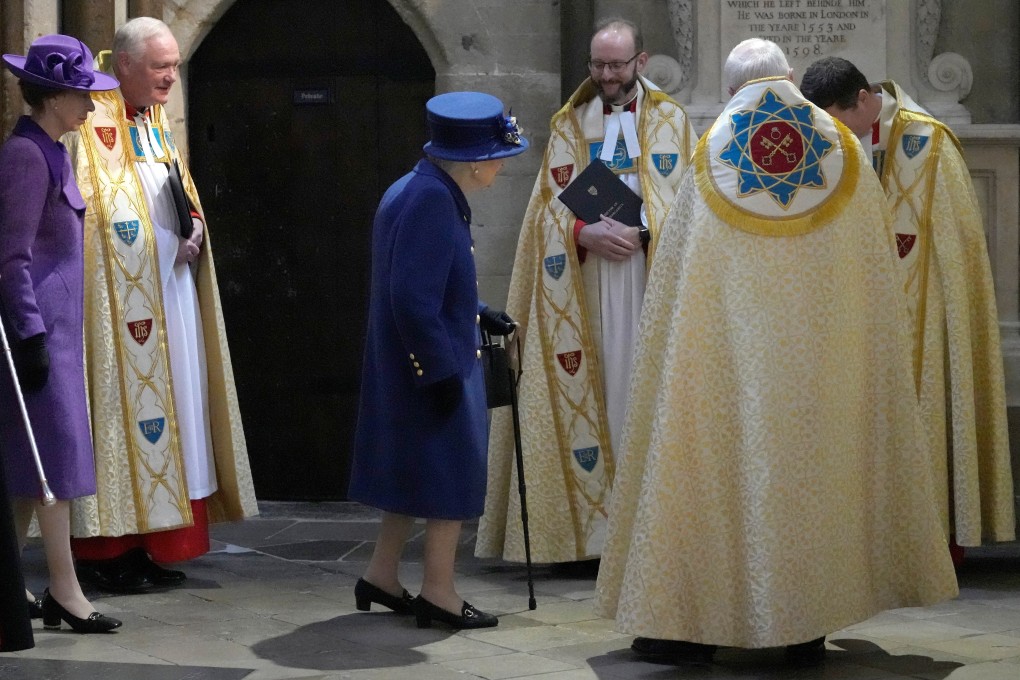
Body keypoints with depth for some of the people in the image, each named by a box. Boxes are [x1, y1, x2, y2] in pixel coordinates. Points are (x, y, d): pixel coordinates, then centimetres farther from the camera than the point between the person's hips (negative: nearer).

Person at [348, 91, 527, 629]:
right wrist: (442, 371, -23)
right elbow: (414, 300, -26)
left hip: (410, 364, 10)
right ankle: (439, 594, 8)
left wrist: (478, 315, 19)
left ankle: (381, 576, 27)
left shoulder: (415, 190, 9)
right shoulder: (430, 201, -23)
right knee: (451, 472, 0)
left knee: (417, 470, 18)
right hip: (435, 362, -10)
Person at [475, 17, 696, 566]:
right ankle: (585, 529, -1)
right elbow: (549, 210, 6)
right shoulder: (569, 126, 11)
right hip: (587, 293, 1)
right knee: (592, 393, -3)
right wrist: (586, 235, -14)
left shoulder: (671, 122, 9)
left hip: (654, 283, -1)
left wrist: (644, 234, -13)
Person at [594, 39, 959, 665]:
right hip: (827, 363, 1)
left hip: (730, 348, -1)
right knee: (815, 463, 7)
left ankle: (688, 618, 4)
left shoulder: (711, 155, 2)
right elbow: (879, 263, 7)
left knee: (728, 452, 4)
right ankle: (808, 626, 9)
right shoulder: (844, 151, 4)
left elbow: (676, 274, 2)